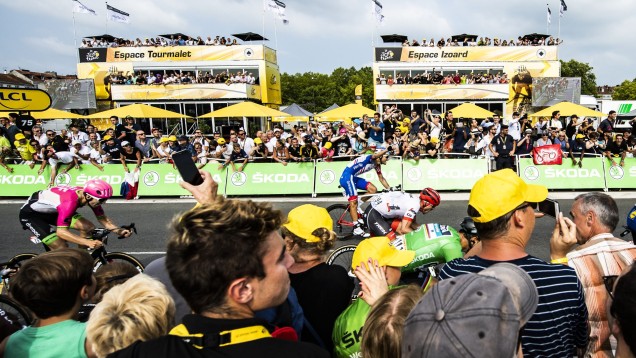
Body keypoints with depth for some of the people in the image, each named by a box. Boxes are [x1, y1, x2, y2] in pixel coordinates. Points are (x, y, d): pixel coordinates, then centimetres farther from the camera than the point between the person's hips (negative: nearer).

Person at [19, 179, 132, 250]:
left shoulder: (90, 194, -17)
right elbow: (61, 231, -44)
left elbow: (103, 219, -9)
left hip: (52, 210, 8)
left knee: (88, 227, -7)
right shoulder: (70, 202, -40)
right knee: (62, 249, -19)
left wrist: (118, 230, -28)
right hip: (31, 214, -8)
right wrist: (88, 242, -55)